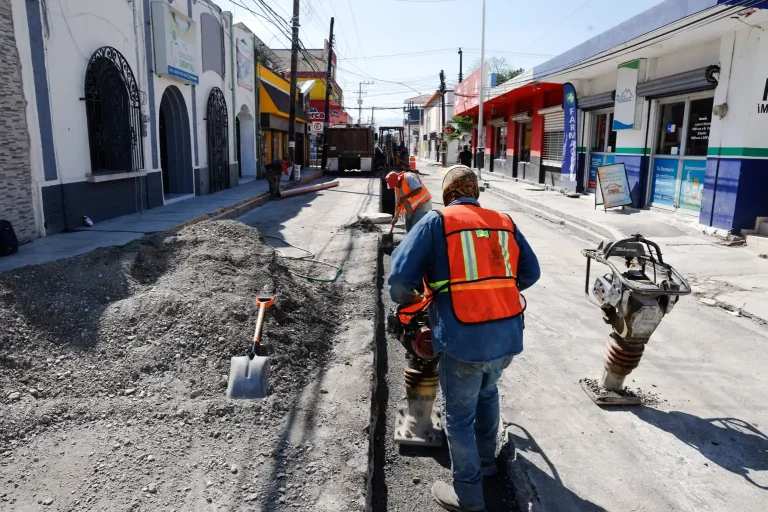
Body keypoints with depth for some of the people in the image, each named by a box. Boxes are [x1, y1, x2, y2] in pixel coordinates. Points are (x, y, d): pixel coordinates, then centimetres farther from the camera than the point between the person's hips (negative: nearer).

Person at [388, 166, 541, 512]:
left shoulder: (435, 222, -4)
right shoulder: (505, 222, 9)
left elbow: (400, 276, -11)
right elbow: (531, 273, 15)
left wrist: (408, 302, 10)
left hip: (463, 341, -5)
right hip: (508, 337, 6)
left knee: (459, 416, 14)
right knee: (487, 392, 31)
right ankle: (486, 460, 49)